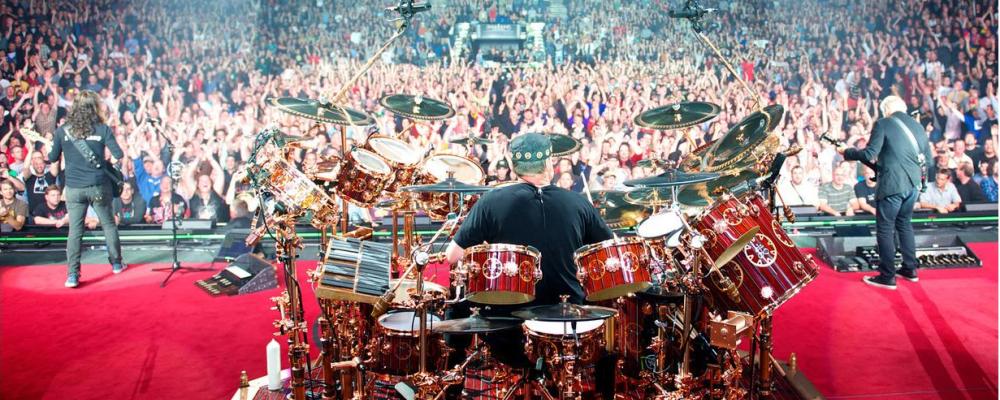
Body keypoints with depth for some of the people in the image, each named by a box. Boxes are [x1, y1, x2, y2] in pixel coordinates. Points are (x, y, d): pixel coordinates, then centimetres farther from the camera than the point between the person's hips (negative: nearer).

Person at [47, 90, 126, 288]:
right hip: (99, 186, -1)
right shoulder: (102, 129, -7)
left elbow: (52, 158, 7)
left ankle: (72, 275, -3)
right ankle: (116, 263, 27)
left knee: (75, 230, 4)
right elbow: (119, 154, -10)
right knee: (109, 224, 17)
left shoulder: (62, 131, -1)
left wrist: (50, 144, 27)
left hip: (74, 188, 1)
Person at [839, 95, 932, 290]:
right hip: (913, 183, 7)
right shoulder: (917, 125, 14)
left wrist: (846, 152, 1)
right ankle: (910, 269, 25)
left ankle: (888, 276, 0)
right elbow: (928, 159, 15)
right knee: (904, 224, 21)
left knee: (885, 229, 0)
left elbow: (869, 154, -13)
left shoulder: (883, 123, -5)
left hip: (892, 184, -7)